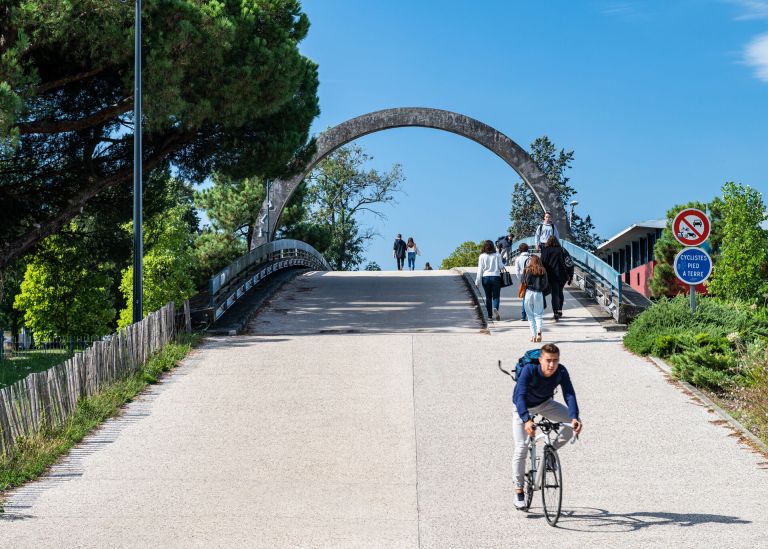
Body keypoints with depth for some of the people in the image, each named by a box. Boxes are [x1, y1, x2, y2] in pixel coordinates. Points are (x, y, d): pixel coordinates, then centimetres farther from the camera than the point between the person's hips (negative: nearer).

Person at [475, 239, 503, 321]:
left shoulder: (482, 256, -2)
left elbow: (480, 269, -2)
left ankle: (490, 316, 9)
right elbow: (501, 266, 0)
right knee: (496, 296, 2)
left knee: (488, 297, 9)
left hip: (486, 277, 1)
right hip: (496, 277, -1)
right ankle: (495, 308, -28)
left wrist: (477, 281, 0)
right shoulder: (497, 255, -1)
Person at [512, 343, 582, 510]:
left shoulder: (561, 372, -27)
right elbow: (520, 396, -45)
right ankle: (519, 491, 2)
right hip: (523, 408, -3)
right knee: (521, 447, -13)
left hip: (546, 404, 3)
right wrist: (526, 420, -60)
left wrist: (574, 417, -51)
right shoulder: (529, 370, -36)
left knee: (573, 423, -18)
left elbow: (569, 394, -33)